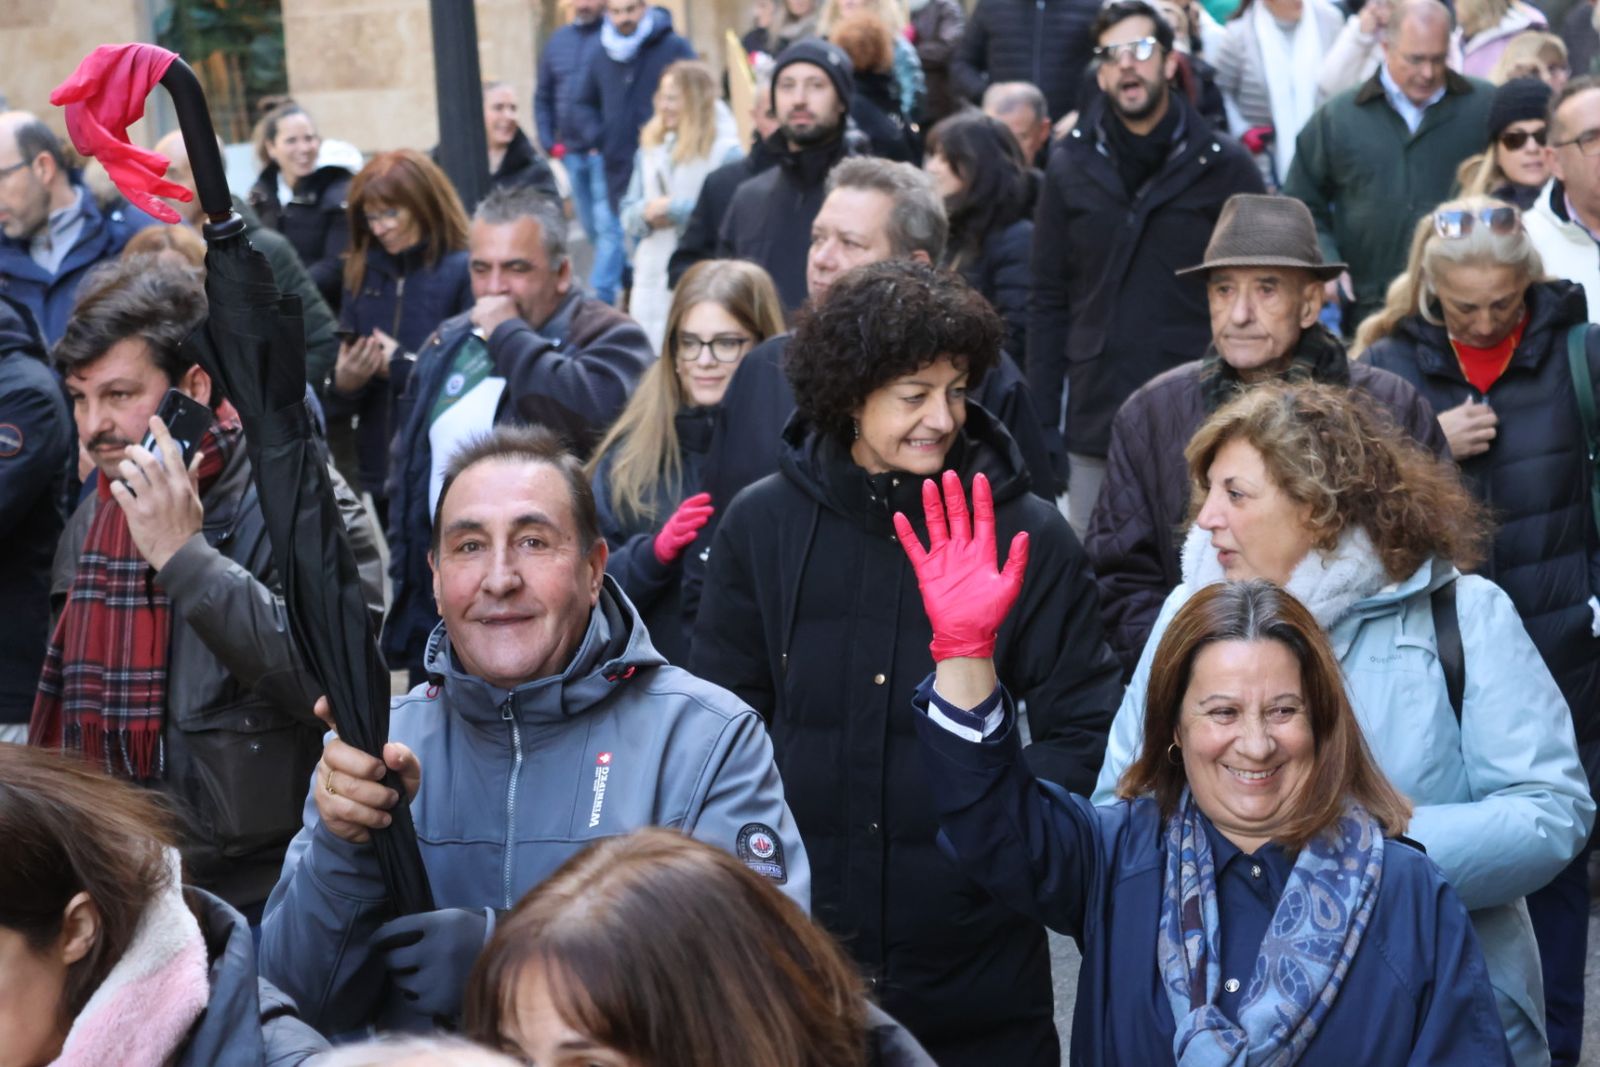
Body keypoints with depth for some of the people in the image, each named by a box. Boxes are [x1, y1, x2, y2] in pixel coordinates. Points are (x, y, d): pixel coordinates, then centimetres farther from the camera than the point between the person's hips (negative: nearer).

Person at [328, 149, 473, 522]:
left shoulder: (464, 272, -9)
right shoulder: (362, 273, 12)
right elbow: (340, 361, 12)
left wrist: (401, 365, -11)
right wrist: (341, 382, -9)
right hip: (376, 467, 6)